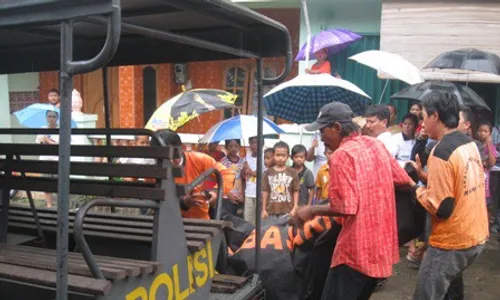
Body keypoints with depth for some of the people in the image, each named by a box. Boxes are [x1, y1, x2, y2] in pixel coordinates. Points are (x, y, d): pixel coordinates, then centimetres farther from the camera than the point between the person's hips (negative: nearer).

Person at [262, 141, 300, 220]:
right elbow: (265, 191, 5)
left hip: (287, 211, -2)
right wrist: (264, 209, 4)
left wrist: (294, 208, -4)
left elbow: (296, 191, 1)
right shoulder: (268, 172, 3)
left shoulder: (292, 172, -1)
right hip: (271, 210, 2)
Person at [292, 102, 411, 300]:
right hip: (382, 245, 9)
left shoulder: (341, 155, -16)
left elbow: (345, 208, -21)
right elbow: (403, 180, 17)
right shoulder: (377, 145, 8)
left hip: (357, 250, -9)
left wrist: (312, 210, -8)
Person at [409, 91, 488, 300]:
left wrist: (415, 187, -9)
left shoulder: (441, 153, -23)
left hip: (452, 243, -9)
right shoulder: (469, 144, 4)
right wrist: (426, 176, 8)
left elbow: (441, 209, -23)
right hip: (476, 236, 9)